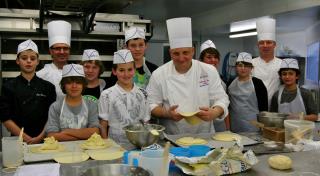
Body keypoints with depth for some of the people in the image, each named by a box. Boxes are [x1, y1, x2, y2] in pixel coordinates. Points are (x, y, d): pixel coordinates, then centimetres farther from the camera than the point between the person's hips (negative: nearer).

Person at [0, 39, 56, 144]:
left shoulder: (48, 87, 4)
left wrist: (40, 137, -11)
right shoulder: (8, 87, 2)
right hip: (19, 140, 0)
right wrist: (26, 138, -10)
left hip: (43, 140, 1)